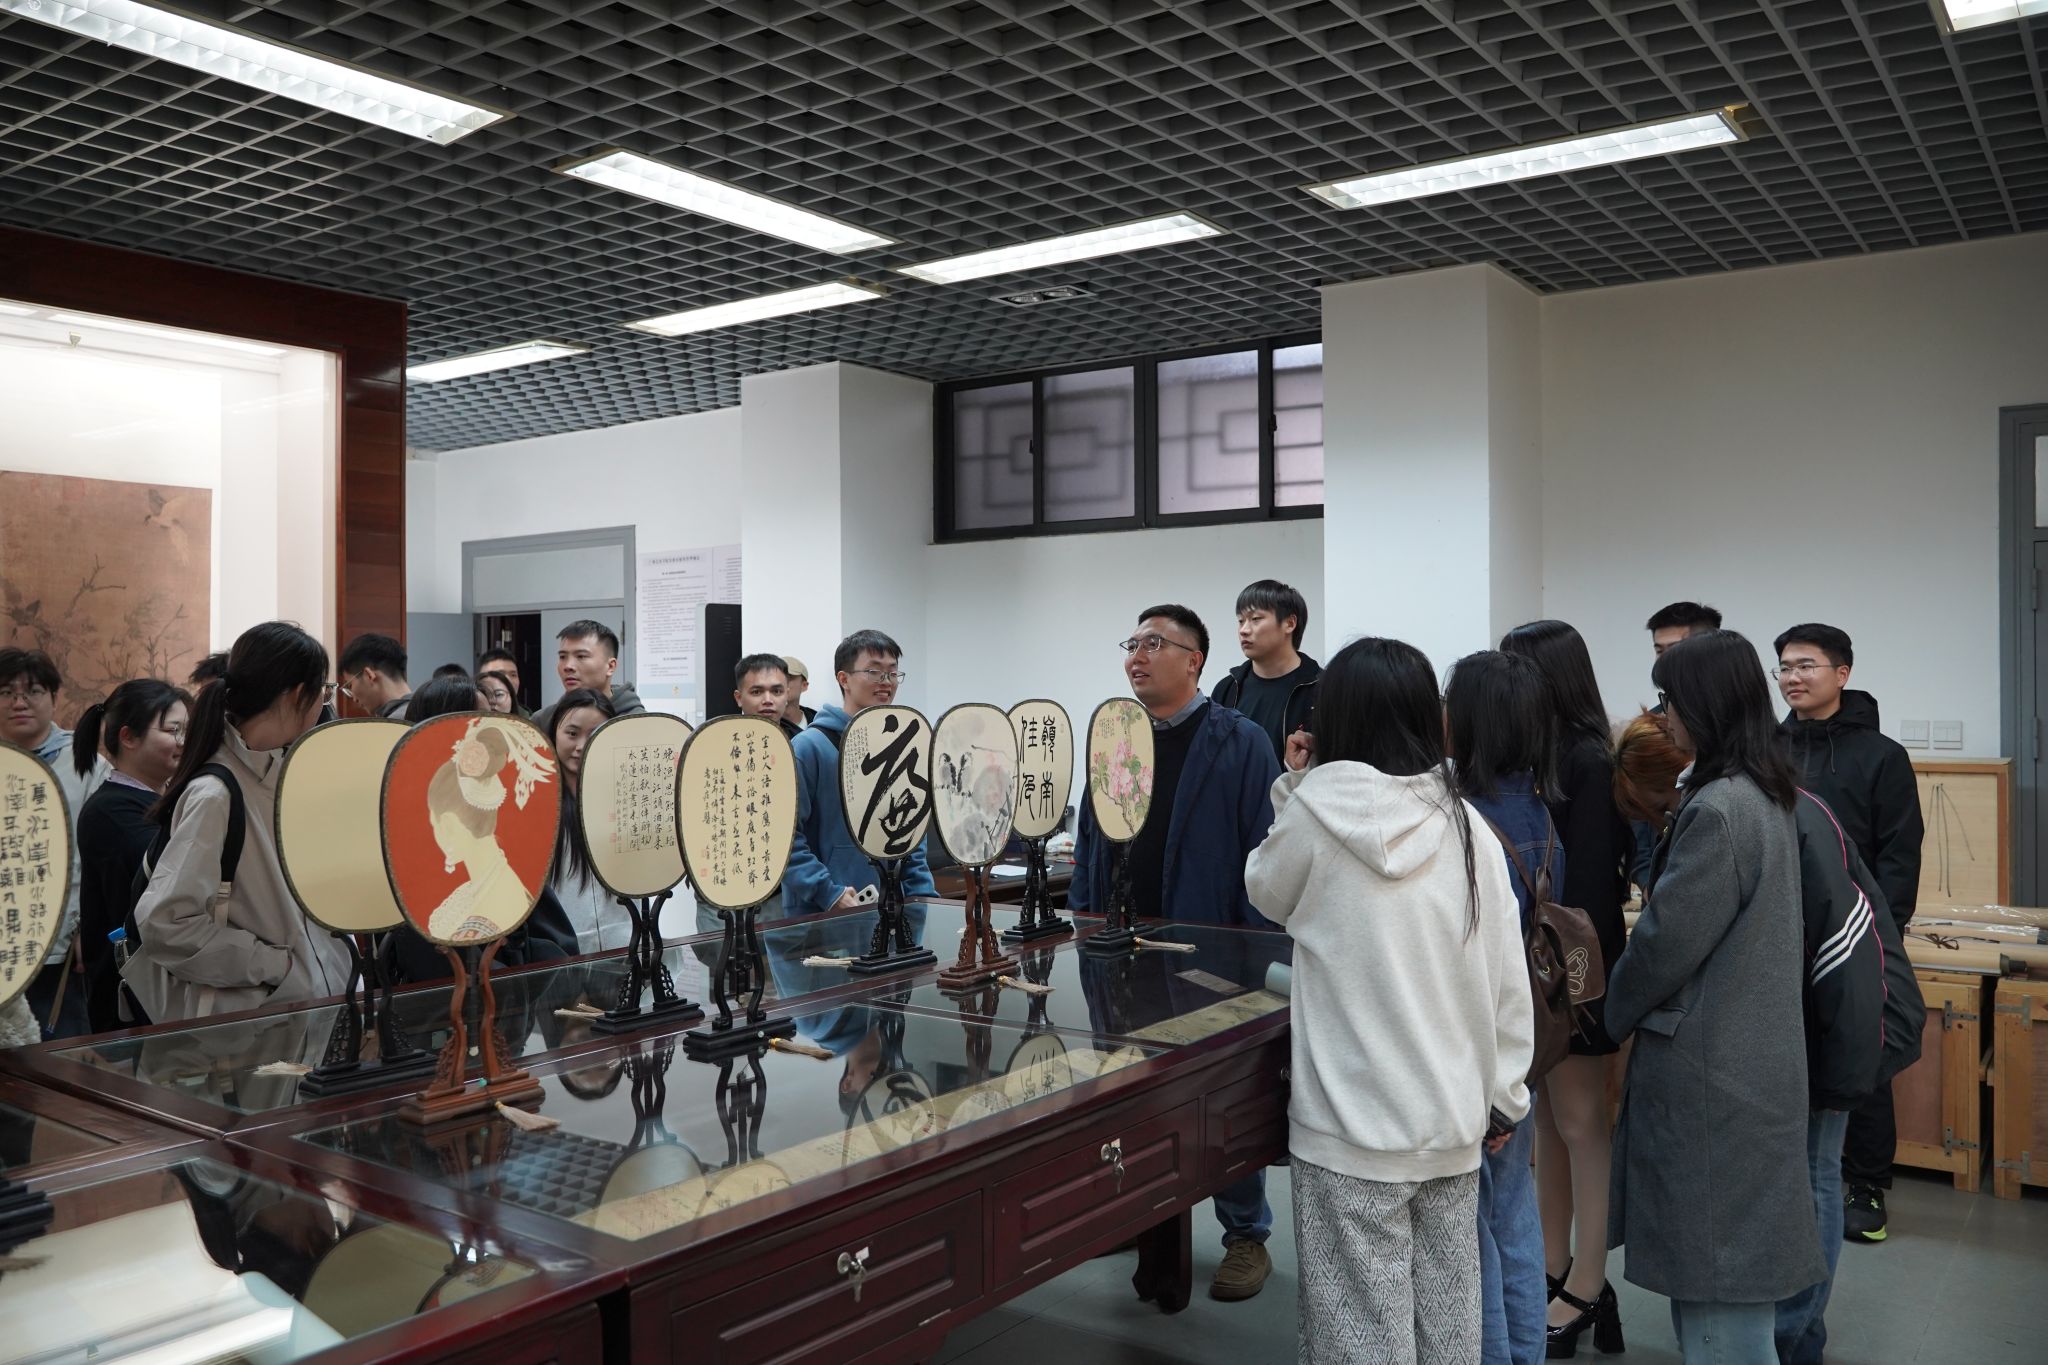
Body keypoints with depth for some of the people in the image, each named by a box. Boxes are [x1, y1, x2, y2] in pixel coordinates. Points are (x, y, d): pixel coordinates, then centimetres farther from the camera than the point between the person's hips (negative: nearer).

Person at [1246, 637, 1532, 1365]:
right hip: (1452, 1119, 4)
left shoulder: (1315, 812, -12)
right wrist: (1503, 1092, 14)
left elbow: (1269, 894, 8)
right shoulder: (1468, 826, -2)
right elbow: (1508, 979, 2)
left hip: (1353, 1124, -4)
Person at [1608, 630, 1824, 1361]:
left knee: (1712, 1256, 3)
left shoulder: (1718, 809, -23)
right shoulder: (1769, 797, 7)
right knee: (1731, 1241, 20)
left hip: (1709, 1065, -9)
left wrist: (1614, 1015, -2)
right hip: (1753, 1048, 9)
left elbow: (1667, 937, -19)